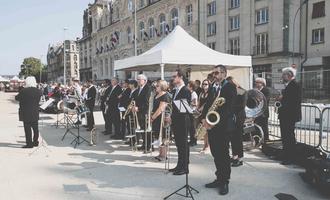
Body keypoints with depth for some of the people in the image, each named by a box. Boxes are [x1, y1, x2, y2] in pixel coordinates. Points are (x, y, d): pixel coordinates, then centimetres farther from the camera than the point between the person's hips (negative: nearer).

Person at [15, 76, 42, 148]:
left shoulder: (23, 91, -13)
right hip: (35, 113, 5)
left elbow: (17, 98, -3)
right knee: (35, 128, 14)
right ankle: (35, 142, 23)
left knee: (27, 128, 0)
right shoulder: (38, 91, 0)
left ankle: (29, 143, 2)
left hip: (26, 113, -5)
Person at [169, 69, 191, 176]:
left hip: (182, 121, -9)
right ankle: (180, 165, 26)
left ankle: (184, 167, 9)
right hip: (175, 121, 9)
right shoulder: (174, 90, 15)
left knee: (183, 144, -1)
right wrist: (172, 117, 9)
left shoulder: (186, 90, -12)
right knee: (178, 144, 15)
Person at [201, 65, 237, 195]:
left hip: (224, 125, -6)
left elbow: (229, 107, -16)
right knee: (215, 153, 10)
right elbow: (207, 103, 9)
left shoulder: (230, 87, -6)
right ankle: (219, 178, 23)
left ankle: (225, 182, 12)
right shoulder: (212, 87, 15)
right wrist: (204, 118, -8)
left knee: (223, 154, 1)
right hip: (211, 123, 6)